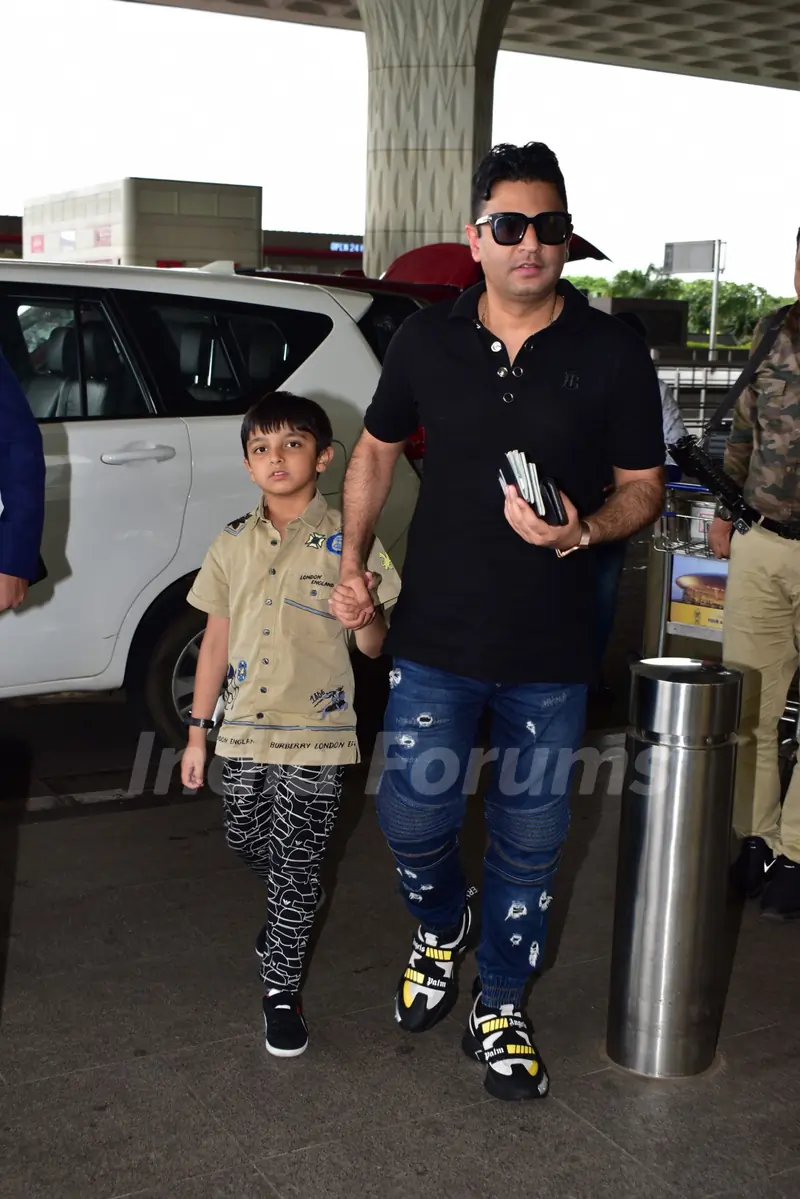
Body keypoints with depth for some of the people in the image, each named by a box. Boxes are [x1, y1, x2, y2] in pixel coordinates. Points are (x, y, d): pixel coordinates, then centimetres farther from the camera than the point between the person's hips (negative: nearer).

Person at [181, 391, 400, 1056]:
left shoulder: (347, 541, -8)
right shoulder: (233, 544, 4)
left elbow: (372, 647, -5)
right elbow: (217, 639, 9)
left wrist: (366, 613, -29)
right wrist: (198, 732, 10)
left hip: (314, 732, -4)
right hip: (244, 727, 4)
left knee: (295, 862, 2)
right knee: (249, 842, 18)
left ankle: (282, 985, 18)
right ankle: (299, 902, 49)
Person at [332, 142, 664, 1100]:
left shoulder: (611, 353, -4)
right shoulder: (427, 340, 1)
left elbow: (642, 487, 2)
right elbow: (375, 451, 13)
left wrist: (582, 529, -19)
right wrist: (352, 563, 3)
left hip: (551, 655, -1)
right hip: (436, 639, 1)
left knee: (529, 842, 10)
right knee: (413, 818, 3)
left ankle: (500, 1010, 32)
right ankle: (440, 932, 39)